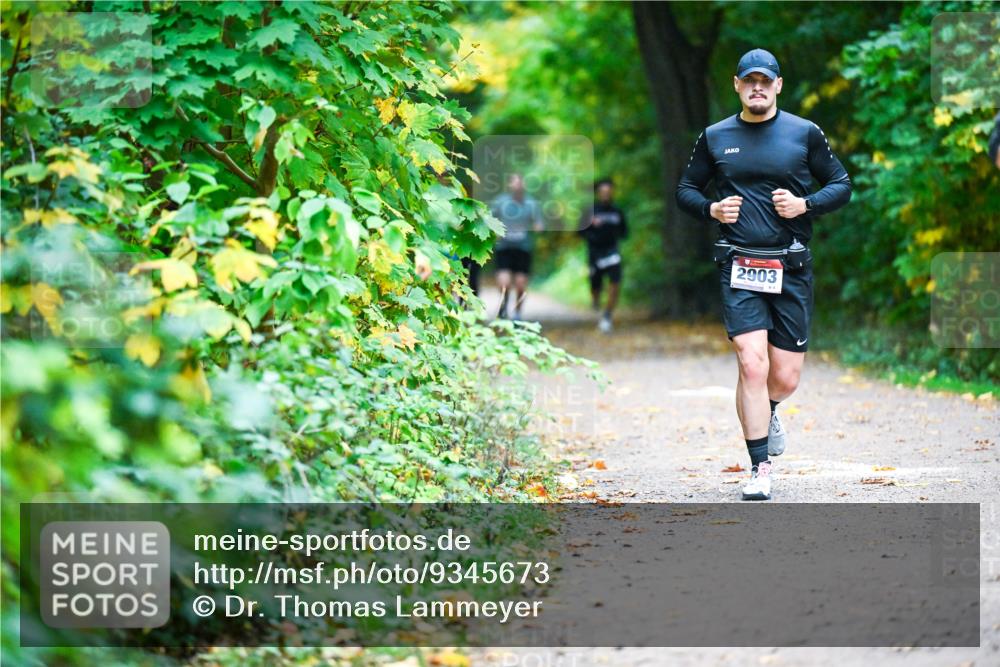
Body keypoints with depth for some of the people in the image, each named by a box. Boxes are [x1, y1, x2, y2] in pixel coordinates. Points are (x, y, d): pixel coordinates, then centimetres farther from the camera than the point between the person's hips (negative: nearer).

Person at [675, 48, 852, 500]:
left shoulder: (804, 134, 5)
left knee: (786, 379, 3)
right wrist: (711, 209, -4)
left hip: (791, 269, 1)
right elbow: (685, 189, 17)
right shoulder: (715, 138, 7)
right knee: (752, 365, -15)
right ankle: (760, 469, -6)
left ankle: (766, 412, 40)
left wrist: (805, 204, -9)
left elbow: (842, 185, 9)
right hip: (739, 269, -1)